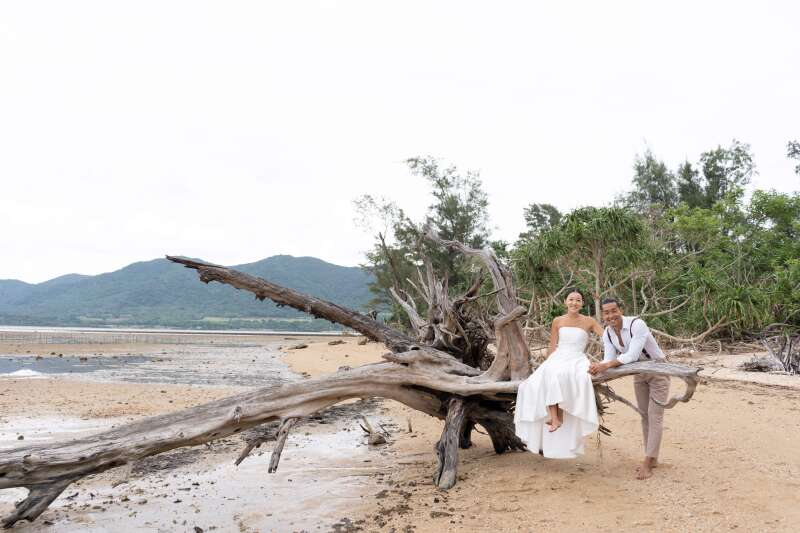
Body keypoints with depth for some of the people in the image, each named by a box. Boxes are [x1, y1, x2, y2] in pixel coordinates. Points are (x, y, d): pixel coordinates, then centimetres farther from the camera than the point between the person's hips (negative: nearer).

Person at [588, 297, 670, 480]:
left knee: (655, 416, -9)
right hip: (639, 373, 7)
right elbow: (609, 360, -14)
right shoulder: (607, 334, -9)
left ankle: (647, 462, -10)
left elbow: (632, 355, -37)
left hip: (658, 369, -7)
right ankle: (652, 459, 20)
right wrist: (598, 368, -36)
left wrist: (606, 365, -45)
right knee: (645, 415, 10)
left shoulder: (637, 324, -30)